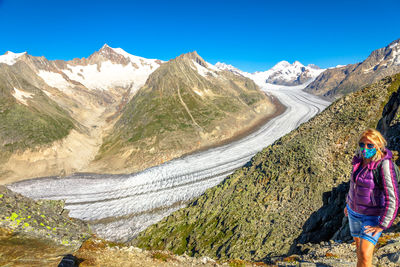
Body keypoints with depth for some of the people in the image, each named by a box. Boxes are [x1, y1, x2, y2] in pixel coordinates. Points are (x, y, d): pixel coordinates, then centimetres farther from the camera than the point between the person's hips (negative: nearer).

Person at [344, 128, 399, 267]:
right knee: (359, 244, 22)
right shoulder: (360, 159, -3)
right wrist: (348, 203, 20)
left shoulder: (384, 165, -24)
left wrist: (382, 225, -19)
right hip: (354, 211, 6)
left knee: (365, 254, -12)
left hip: (373, 216, -6)